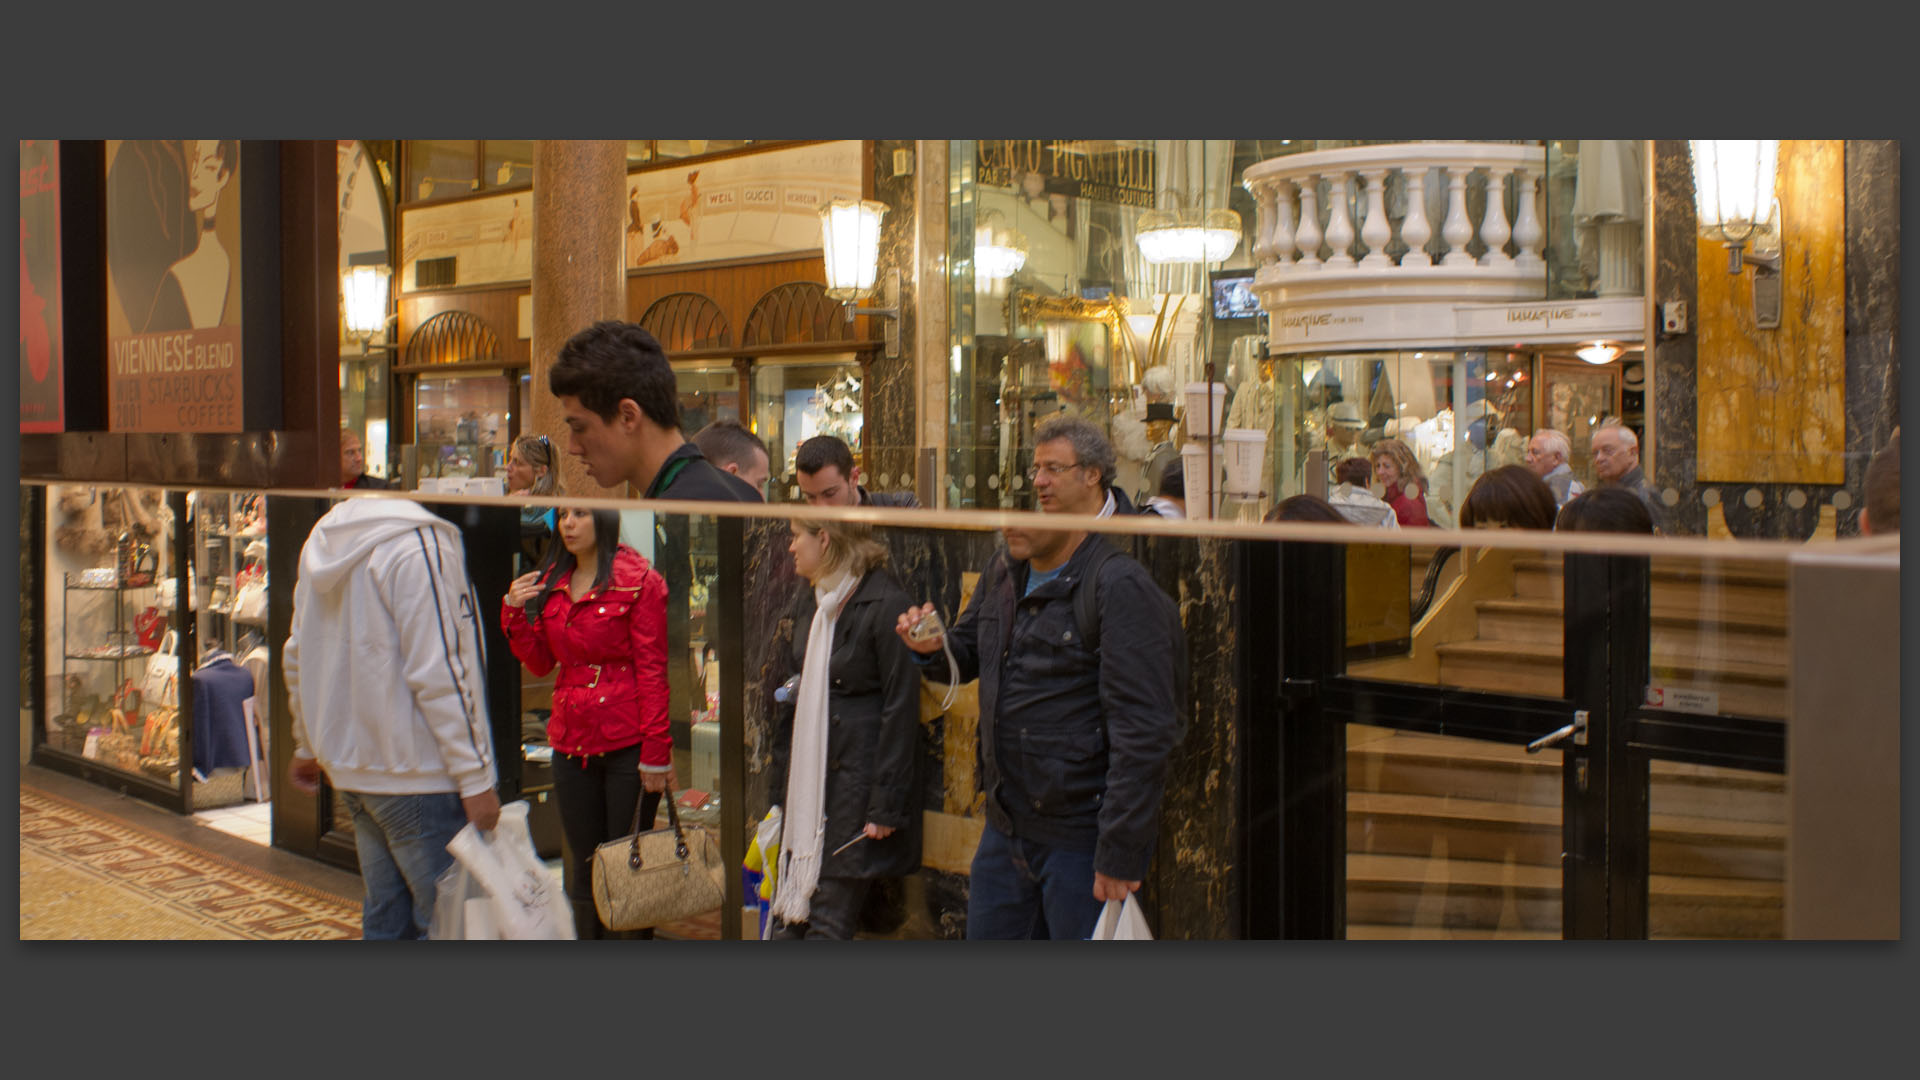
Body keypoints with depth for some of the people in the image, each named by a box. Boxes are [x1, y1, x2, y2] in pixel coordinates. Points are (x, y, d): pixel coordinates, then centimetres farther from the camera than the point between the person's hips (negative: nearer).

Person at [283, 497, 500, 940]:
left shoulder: (324, 540, 12)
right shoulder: (418, 545, -16)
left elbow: (297, 657, 20)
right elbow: (438, 675, -20)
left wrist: (307, 746, 31)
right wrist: (476, 778, -16)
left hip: (352, 765, 9)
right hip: (418, 772, -9)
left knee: (385, 919, 16)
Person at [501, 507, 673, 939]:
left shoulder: (638, 581, -8)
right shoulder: (550, 583, 11)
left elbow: (653, 670, -10)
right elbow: (540, 663, 14)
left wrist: (656, 752, -14)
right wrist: (516, 611, -2)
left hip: (627, 743, -6)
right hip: (572, 741, 6)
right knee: (583, 867, 13)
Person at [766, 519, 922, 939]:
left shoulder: (885, 604, -13)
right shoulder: (816, 604, 13)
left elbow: (901, 709, -14)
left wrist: (886, 805, -16)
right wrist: (783, 781, 16)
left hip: (855, 781, -8)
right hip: (807, 781, 8)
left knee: (828, 922, -4)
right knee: (789, 919, 9)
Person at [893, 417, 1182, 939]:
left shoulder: (1120, 586, -15)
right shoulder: (1003, 571, 9)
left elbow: (1142, 733, -19)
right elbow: (970, 654, 23)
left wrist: (1119, 856, -20)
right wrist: (935, 646, -2)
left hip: (1080, 838, -7)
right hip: (1005, 827, 7)